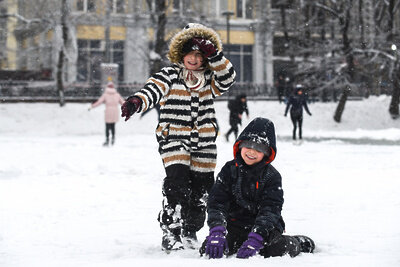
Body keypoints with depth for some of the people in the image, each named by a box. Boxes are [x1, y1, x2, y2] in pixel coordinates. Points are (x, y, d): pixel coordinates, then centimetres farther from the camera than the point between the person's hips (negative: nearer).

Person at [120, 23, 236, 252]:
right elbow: (153, 90, -18)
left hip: (204, 145, 4)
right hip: (174, 140, -4)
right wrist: (137, 102, -40)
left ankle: (191, 232, 27)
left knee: (201, 190, 8)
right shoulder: (169, 76, 0)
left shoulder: (209, 80, 12)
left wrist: (213, 55, -18)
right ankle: (171, 233, -12)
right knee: (177, 185, -19)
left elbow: (228, 78, -7)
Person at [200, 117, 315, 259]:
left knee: (280, 249, -30)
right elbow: (217, 203, -7)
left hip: (265, 227, -2)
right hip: (234, 226, 2)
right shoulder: (229, 170, 1)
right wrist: (217, 231, -25)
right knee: (207, 249, -20)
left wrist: (254, 239, -30)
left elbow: (270, 210, -15)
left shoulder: (272, 176, -5)